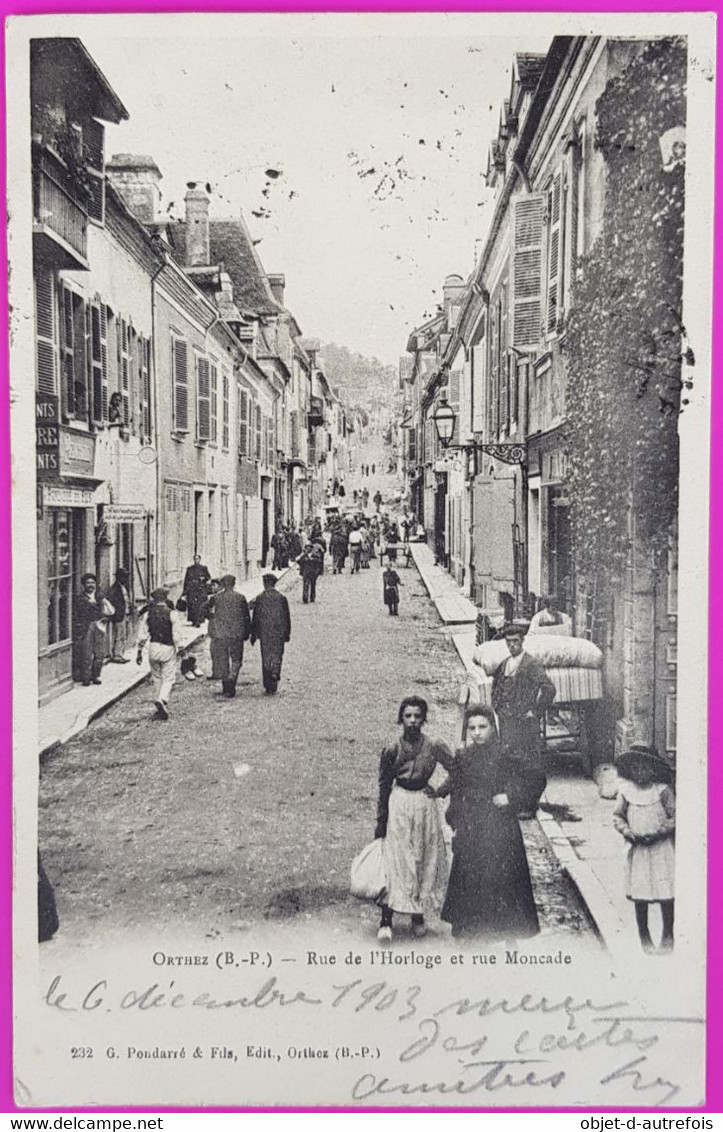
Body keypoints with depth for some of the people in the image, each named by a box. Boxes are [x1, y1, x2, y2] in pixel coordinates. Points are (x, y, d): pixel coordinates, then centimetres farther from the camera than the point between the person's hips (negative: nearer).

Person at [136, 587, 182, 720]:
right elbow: (176, 635, -10)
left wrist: (139, 652, 10)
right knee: (168, 679, 3)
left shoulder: (147, 614, 3)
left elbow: (142, 636, 3)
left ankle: (160, 709, 20)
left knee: (157, 679, 15)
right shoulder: (172, 614, -7)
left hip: (153, 648, 3)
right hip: (168, 649, -3)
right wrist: (179, 650, -1)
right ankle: (162, 700, -21)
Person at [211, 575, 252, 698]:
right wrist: (246, 633, 10)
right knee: (236, 660, 10)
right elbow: (247, 617, 1)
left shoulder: (217, 597, -3)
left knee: (223, 660, 11)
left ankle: (226, 688, 13)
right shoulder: (240, 597, -3)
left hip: (220, 634, 1)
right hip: (237, 634, 0)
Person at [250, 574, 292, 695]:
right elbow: (287, 617, 3)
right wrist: (287, 633, 12)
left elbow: (255, 617, -1)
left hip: (264, 633, 0)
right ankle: (275, 673, -16)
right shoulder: (281, 598, -1)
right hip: (279, 633, 0)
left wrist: (253, 634, 6)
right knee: (277, 656, 12)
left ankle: (268, 687, 8)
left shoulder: (260, 598, -5)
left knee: (266, 659, 7)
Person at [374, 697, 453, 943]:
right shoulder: (391, 751, -5)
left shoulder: (434, 747, -5)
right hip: (399, 805, -1)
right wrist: (381, 822, 2)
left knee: (425, 860, 7)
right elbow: (384, 786, 1)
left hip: (425, 804, 1)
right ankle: (385, 921, -3)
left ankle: (418, 916, 21)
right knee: (394, 861, -4)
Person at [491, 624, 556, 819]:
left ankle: (529, 807, 3)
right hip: (506, 722, 7)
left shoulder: (531, 665, -11)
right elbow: (495, 685, 29)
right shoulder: (503, 664, 12)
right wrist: (497, 707, 17)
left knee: (529, 765, -3)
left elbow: (549, 689, -17)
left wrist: (536, 711, -12)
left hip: (525, 721, -7)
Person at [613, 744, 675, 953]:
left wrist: (658, 833, -13)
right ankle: (643, 935, 22)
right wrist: (628, 832, -7)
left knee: (666, 893, -1)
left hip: (662, 848, -2)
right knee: (640, 895, 5)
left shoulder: (662, 790, -6)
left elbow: (675, 818, -2)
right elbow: (617, 816, 9)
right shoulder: (626, 790, 1)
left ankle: (667, 935, 17)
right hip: (637, 849, 2)